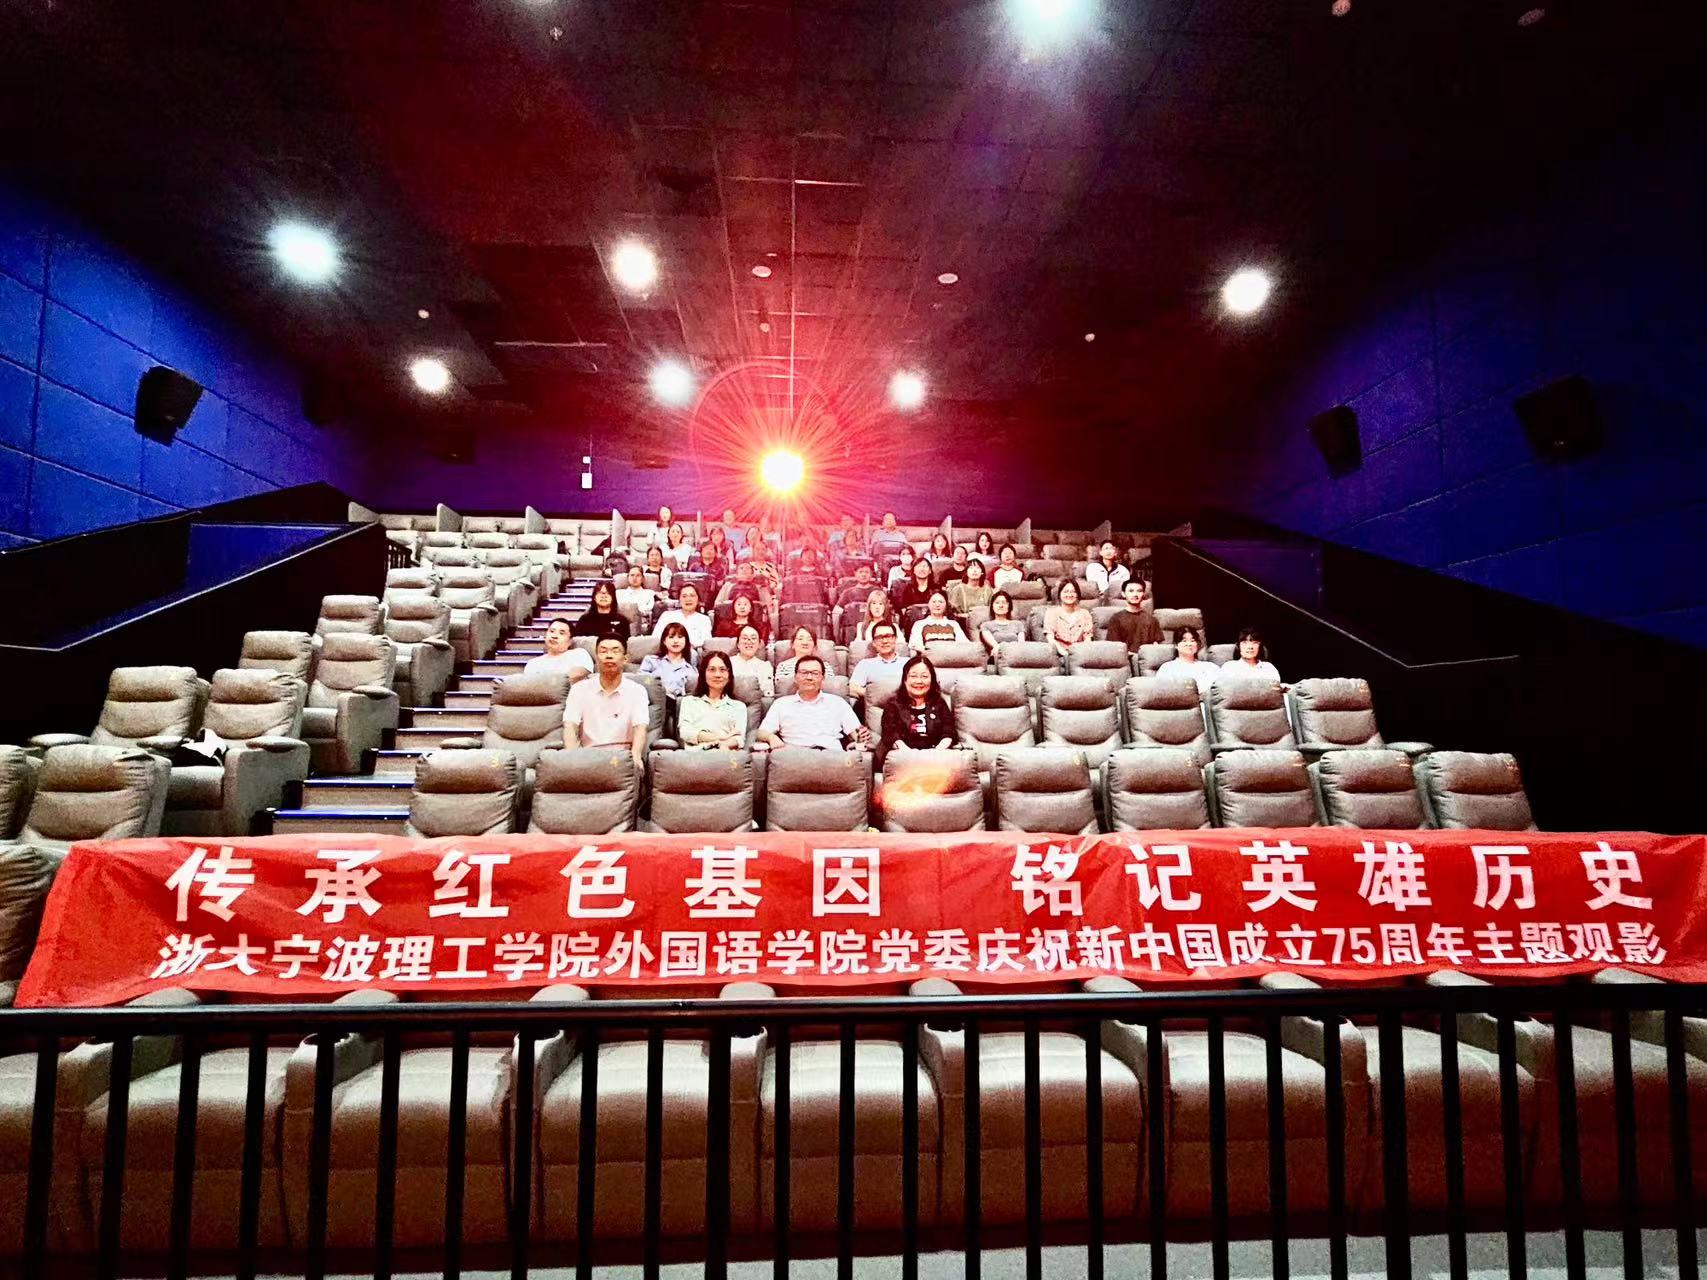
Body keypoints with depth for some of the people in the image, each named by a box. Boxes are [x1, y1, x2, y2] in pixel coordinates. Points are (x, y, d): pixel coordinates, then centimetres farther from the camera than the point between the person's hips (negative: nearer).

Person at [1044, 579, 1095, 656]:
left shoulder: (1084, 613, 13)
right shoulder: (1051, 611, 7)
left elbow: (1088, 638, 5)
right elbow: (1050, 637, -4)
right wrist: (1059, 648, -25)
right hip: (1059, 651, -1)